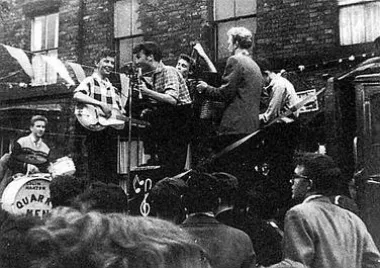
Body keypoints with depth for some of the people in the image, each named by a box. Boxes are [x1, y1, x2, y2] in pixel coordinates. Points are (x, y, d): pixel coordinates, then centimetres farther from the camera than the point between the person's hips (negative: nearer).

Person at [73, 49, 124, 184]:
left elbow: (121, 112, 26)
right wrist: (101, 104, -26)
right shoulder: (90, 81, 1)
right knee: (97, 174, -8)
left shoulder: (113, 89, 24)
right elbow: (77, 96, -20)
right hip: (95, 131, -7)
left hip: (112, 132, 7)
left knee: (112, 176, 7)